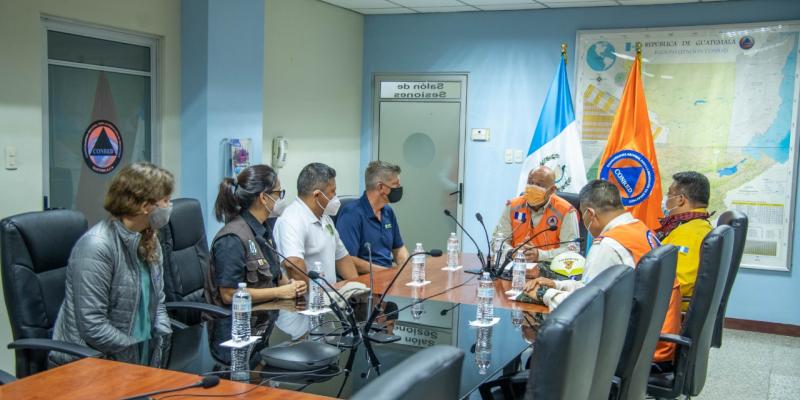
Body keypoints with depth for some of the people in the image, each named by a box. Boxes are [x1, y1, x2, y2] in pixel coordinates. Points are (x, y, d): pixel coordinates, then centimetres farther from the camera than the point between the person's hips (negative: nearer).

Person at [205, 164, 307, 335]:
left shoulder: (263, 230, 13)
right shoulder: (233, 239, -16)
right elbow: (229, 295, -18)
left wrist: (290, 284, 1)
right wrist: (280, 292, -14)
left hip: (268, 321, 8)